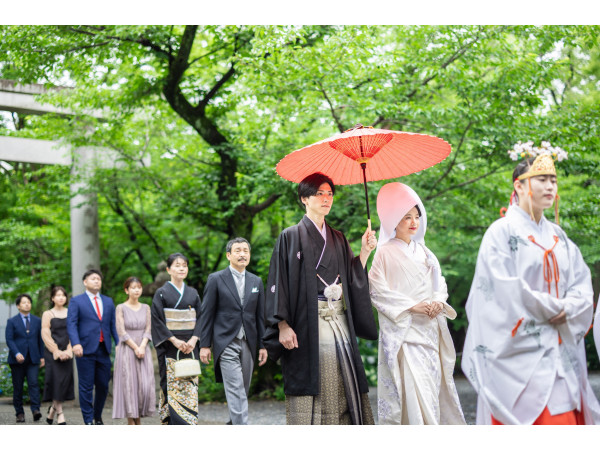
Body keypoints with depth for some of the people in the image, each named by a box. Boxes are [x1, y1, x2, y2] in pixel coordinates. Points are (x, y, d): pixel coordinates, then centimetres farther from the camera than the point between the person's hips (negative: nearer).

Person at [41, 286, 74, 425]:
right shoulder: (47, 314, 4)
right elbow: (46, 335, -2)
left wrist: (68, 351, -6)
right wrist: (57, 352, -10)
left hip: (66, 354, 3)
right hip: (52, 353, -3)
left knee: (65, 381, -1)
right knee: (56, 381, -10)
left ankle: (53, 409, 19)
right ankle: (60, 414, -7)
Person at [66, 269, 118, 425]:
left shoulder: (108, 301, 17)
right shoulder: (76, 301, 4)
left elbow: (113, 324, 15)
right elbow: (71, 324, -5)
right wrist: (76, 344, -19)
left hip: (104, 349, 4)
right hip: (86, 349, -4)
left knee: (103, 385, 7)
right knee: (86, 387, -2)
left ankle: (98, 417, 23)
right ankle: (88, 421, 3)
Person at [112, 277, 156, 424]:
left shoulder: (146, 308, 10)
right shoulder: (121, 308, -1)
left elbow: (148, 330, 5)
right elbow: (121, 332, -6)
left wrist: (142, 347, -10)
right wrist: (135, 348, -12)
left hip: (143, 350, 3)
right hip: (127, 350, -3)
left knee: (145, 384, -4)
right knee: (129, 384, -5)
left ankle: (139, 417, 10)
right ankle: (130, 421, 1)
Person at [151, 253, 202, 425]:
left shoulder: (193, 293, 12)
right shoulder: (162, 293, 0)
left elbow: (200, 318, 9)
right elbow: (157, 320, -5)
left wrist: (193, 340, -7)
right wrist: (174, 340, -14)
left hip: (190, 347, 4)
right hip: (170, 348, -4)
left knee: (190, 385, 1)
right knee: (173, 387, -8)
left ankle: (191, 425, 5)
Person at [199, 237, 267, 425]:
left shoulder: (256, 282, 12)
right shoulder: (216, 279, 0)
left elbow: (260, 316, 13)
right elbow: (206, 314, -1)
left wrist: (262, 345, 8)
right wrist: (204, 345, -5)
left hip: (248, 344, 5)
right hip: (226, 344, -5)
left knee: (243, 391, 9)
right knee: (236, 391, -11)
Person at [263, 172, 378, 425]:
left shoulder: (338, 239, 17)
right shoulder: (291, 237, 1)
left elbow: (352, 279, 12)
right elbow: (279, 282, -5)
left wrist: (365, 252, 1)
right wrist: (283, 325, -14)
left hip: (340, 324, 5)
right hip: (307, 325, -5)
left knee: (343, 389, 1)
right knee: (311, 390, -7)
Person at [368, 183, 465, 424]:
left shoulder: (423, 251, 16)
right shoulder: (386, 252, -3)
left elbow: (439, 281, 19)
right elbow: (378, 290, -9)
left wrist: (438, 301, -3)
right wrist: (412, 306, -14)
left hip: (430, 327, 6)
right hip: (403, 329, -6)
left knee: (433, 383, 4)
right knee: (414, 385, -13)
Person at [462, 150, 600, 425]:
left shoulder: (558, 236, 16)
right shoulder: (502, 232, -5)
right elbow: (506, 290, -13)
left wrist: (568, 308, -10)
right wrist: (552, 308, -8)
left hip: (560, 349, 7)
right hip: (520, 351, -6)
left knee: (565, 418, 2)